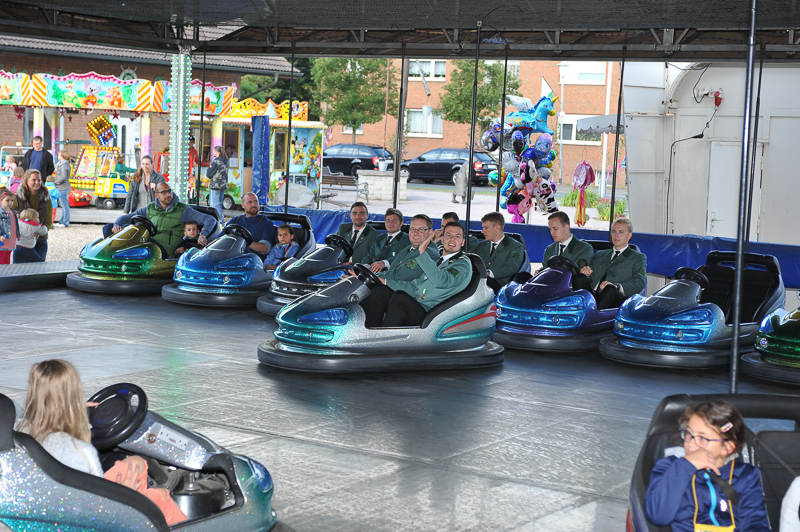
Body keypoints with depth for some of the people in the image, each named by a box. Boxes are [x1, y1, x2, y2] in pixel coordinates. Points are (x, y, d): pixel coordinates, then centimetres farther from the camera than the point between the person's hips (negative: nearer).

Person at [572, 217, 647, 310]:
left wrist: (617, 286, -21)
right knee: (578, 278, -25)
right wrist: (584, 273, -3)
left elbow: (640, 283, -1)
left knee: (610, 290, -38)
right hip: (591, 297, 4)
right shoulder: (599, 255, 33)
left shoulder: (638, 258, 17)